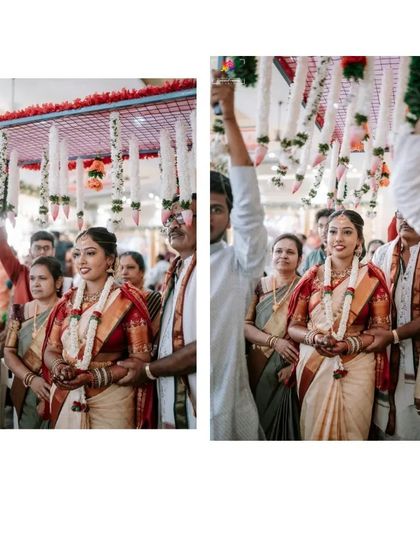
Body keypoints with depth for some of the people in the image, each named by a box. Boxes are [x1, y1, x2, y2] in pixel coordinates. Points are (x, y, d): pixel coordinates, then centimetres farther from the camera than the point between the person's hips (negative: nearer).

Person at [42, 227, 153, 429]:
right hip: (65, 400, 4)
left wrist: (93, 377, -21)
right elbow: (50, 350, 8)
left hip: (111, 402, -4)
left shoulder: (127, 301, -9)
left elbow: (140, 360, -12)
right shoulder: (68, 301, 5)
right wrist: (59, 368, -14)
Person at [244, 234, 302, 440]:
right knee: (259, 417, 11)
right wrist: (274, 341, -16)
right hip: (258, 365, 2)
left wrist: (293, 365, -18)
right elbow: (245, 325, -2)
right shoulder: (259, 286, 4)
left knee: (283, 419, 5)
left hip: (289, 367, -2)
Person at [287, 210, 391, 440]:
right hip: (313, 367, 1)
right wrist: (315, 338, -16)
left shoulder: (371, 278, 0)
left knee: (351, 431, 4)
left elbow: (381, 330, -1)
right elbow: (293, 325, 5)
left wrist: (349, 344, -17)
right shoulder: (312, 276, 4)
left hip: (355, 368, -1)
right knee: (314, 430, 9)